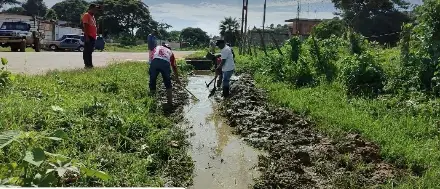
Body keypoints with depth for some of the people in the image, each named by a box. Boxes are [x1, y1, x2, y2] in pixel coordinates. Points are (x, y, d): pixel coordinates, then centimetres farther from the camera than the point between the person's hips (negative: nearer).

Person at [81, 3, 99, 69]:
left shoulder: (92, 16, 21)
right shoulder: (86, 15, -7)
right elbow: (85, 26, -15)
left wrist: (95, 36, 19)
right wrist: (86, 36, -21)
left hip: (93, 36, 9)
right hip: (88, 36, -9)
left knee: (90, 51, 11)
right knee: (87, 51, -7)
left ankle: (89, 64, 14)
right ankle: (87, 65, -7)